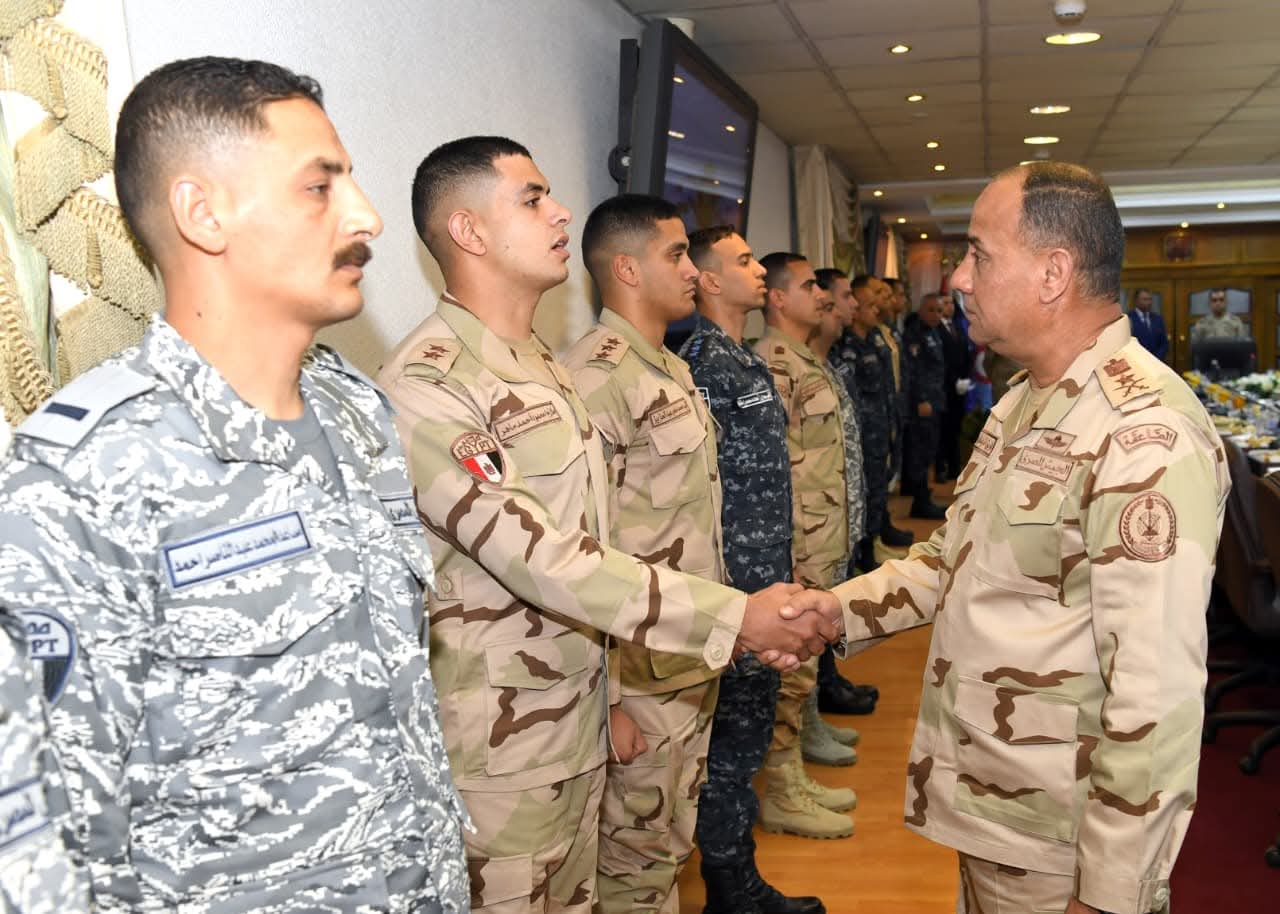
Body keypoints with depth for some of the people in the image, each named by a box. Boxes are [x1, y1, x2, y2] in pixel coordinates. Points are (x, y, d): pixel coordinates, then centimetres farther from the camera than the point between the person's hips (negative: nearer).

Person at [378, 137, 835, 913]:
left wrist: (608, 693, 15)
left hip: (578, 727, 8)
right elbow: (533, 557, -25)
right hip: (498, 751, -8)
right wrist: (735, 616, -24)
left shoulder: (548, 371, 11)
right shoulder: (428, 383, -19)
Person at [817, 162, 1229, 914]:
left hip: (1057, 848, -8)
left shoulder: (1147, 436, -23)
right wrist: (830, 610, 1)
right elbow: (954, 558, 14)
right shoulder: (1025, 405, 8)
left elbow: (1158, 694, -24)